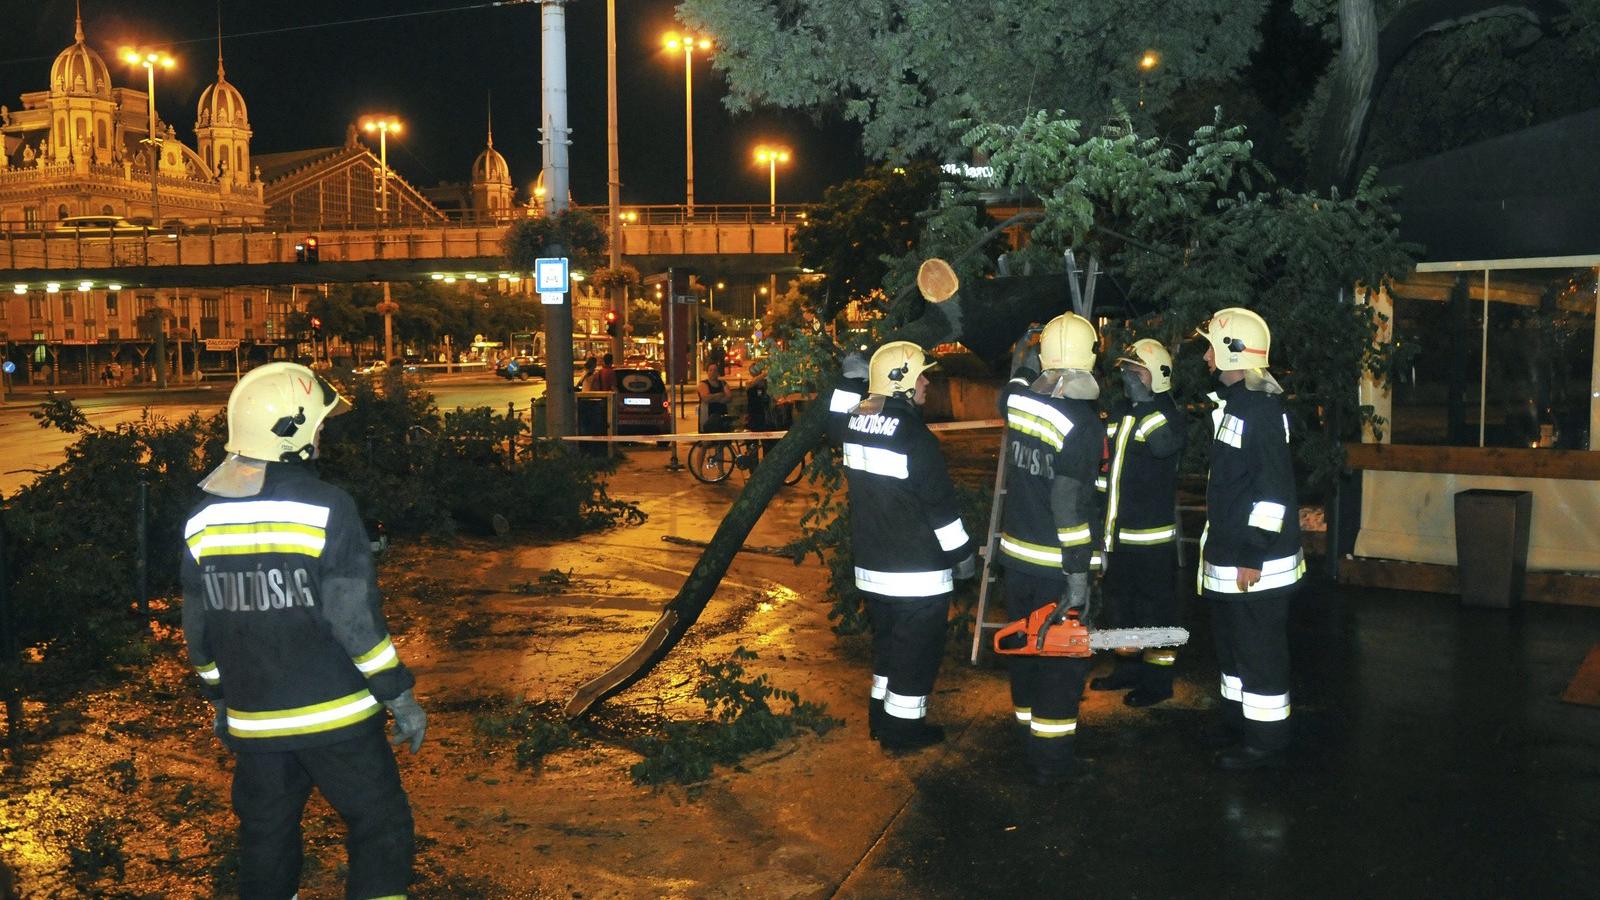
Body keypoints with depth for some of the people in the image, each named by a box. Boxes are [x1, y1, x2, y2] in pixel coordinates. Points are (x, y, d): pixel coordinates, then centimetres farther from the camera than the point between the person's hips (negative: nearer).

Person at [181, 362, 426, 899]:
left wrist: (220, 698, 23)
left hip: (253, 719, 5)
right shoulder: (326, 511, -17)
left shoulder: (203, 520, 1)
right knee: (380, 826, 8)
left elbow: (199, 628, 9)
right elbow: (356, 619, -18)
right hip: (335, 714, -5)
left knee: (266, 835, 19)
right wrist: (400, 697, -8)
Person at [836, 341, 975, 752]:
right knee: (918, 647, 5)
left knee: (887, 638, 22)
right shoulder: (915, 437, -22)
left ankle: (881, 715, 33)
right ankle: (903, 728, 14)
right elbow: (941, 505, -17)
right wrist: (963, 553, -6)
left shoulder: (854, 425, 2)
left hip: (871, 562, 8)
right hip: (918, 571, -8)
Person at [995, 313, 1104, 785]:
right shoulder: (1084, 423, -21)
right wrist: (1078, 574, -18)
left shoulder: (1019, 400, -3)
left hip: (1016, 555, 6)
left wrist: (1025, 353, 41)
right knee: (1062, 657, 5)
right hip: (1056, 564, -6)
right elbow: (1073, 506, -23)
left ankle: (1028, 726, 35)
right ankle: (1051, 759, 10)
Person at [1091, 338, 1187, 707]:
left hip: (1153, 535, -8)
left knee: (1155, 607, 2)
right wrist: (1102, 519, 17)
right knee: (1121, 601, 18)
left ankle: (1158, 679, 12)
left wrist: (1142, 399, -31)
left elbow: (1164, 443, -32)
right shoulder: (1119, 410, 11)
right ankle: (1129, 668, 32)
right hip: (1118, 533, 8)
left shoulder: (1169, 414, -12)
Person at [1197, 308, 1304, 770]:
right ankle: (1238, 719, 34)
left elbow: (1274, 490, -23)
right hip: (1227, 558, 11)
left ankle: (1266, 740, 9)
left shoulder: (1262, 409, -19)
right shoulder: (1230, 402, 13)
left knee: (1259, 650, -1)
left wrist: (1254, 556, -23)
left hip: (1257, 563, -11)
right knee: (1232, 641, 20)